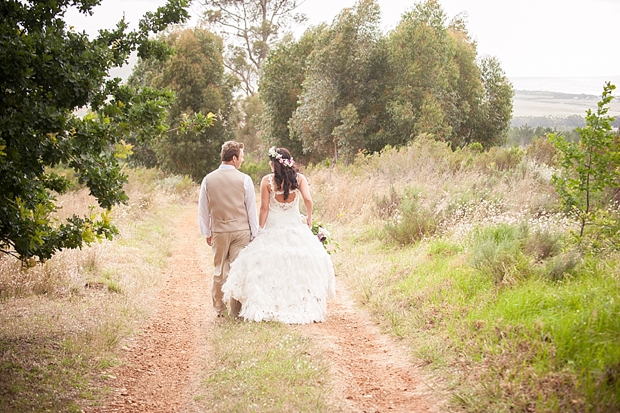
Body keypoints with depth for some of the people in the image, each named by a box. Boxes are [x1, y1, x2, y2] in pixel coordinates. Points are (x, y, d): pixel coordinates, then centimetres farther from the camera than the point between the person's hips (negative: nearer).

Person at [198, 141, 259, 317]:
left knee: (219, 270, 15)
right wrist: (254, 232, 6)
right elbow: (251, 208, -3)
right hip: (241, 230, -2)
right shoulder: (244, 179, -8)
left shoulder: (208, 179, 0)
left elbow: (203, 209, 6)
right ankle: (236, 311, 6)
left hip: (219, 230, 2)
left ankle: (219, 308, 22)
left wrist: (207, 233, 15)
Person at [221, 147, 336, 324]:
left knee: (269, 266, 4)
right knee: (300, 265, 8)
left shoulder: (267, 181, -6)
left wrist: (260, 230, 3)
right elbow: (308, 200, -13)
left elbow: (264, 208, -5)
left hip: (273, 228, -1)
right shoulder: (299, 178, -2)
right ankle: (304, 307, 9)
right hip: (295, 227, 2)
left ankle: (269, 308, 1)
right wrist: (309, 218, 3)